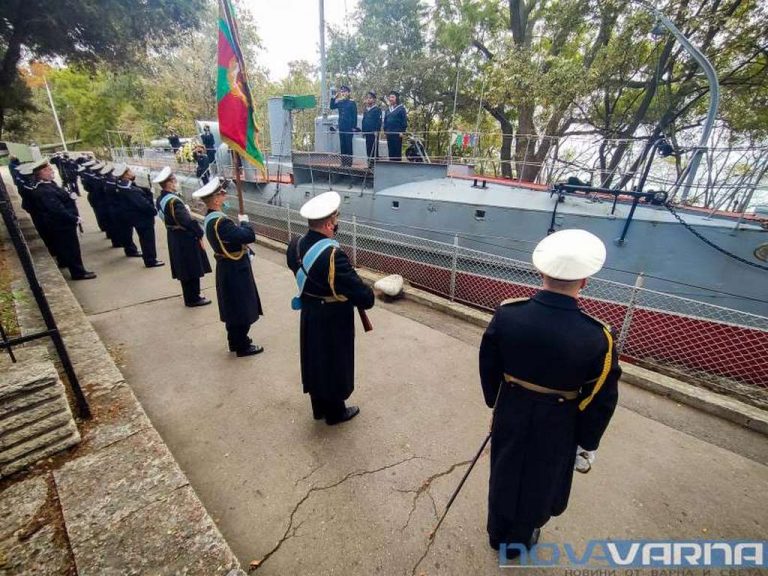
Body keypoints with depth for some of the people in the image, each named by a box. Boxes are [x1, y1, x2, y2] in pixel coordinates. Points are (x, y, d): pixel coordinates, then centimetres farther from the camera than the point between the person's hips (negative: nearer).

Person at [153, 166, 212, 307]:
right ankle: (194, 299, 12)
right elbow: (187, 221, -26)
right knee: (193, 268, 2)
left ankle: (190, 296, 31)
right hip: (186, 239, -9)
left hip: (174, 238, 9)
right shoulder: (173, 201, -24)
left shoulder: (160, 199, 6)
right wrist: (199, 233, -14)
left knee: (184, 269, 18)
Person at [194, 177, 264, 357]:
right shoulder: (221, 222, -25)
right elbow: (250, 236, -29)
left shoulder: (210, 219, 7)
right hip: (235, 270, -10)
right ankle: (242, 346, 15)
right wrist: (244, 221, -11)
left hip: (228, 269, 10)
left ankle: (235, 341, 33)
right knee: (242, 308, 2)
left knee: (234, 307, 20)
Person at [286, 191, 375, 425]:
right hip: (333, 322, -7)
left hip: (309, 317, 7)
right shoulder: (332, 255, -32)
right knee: (334, 365, 14)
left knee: (314, 362, 22)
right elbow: (365, 298, -30)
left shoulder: (295, 245, -8)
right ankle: (335, 412, 36)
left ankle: (319, 408, 44)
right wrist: (367, 295, -8)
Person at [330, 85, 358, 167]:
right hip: (341, 127, 6)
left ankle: (349, 162, 1)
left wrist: (354, 127, -12)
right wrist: (333, 98, -2)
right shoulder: (340, 102, 12)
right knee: (342, 145, 7)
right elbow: (332, 107, 9)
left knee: (348, 144, -4)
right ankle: (343, 161, 13)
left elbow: (355, 115, -6)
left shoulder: (352, 102, -3)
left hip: (349, 127, -6)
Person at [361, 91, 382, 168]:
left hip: (374, 132, -7)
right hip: (367, 132, 7)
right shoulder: (366, 110, 15)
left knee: (374, 148, -6)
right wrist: (363, 131, 14)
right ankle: (370, 163, 15)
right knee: (368, 148, 8)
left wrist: (377, 131, -17)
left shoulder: (377, 109, -4)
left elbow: (379, 121, -10)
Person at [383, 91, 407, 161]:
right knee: (390, 151, 6)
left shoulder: (401, 108, 0)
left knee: (397, 151, -6)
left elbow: (404, 121, -5)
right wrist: (385, 130, 10)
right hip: (389, 134, 5)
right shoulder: (388, 110, 17)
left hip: (397, 134, -5)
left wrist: (402, 131, -12)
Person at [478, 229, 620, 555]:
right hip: (557, 425, -2)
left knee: (504, 474, 26)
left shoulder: (507, 314, -21)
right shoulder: (596, 337, -27)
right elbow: (601, 401, -13)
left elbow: (488, 366, -7)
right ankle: (518, 540, 51)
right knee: (540, 483, 26)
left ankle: (498, 534, 51)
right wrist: (588, 441, 5)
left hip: (510, 413, 2)